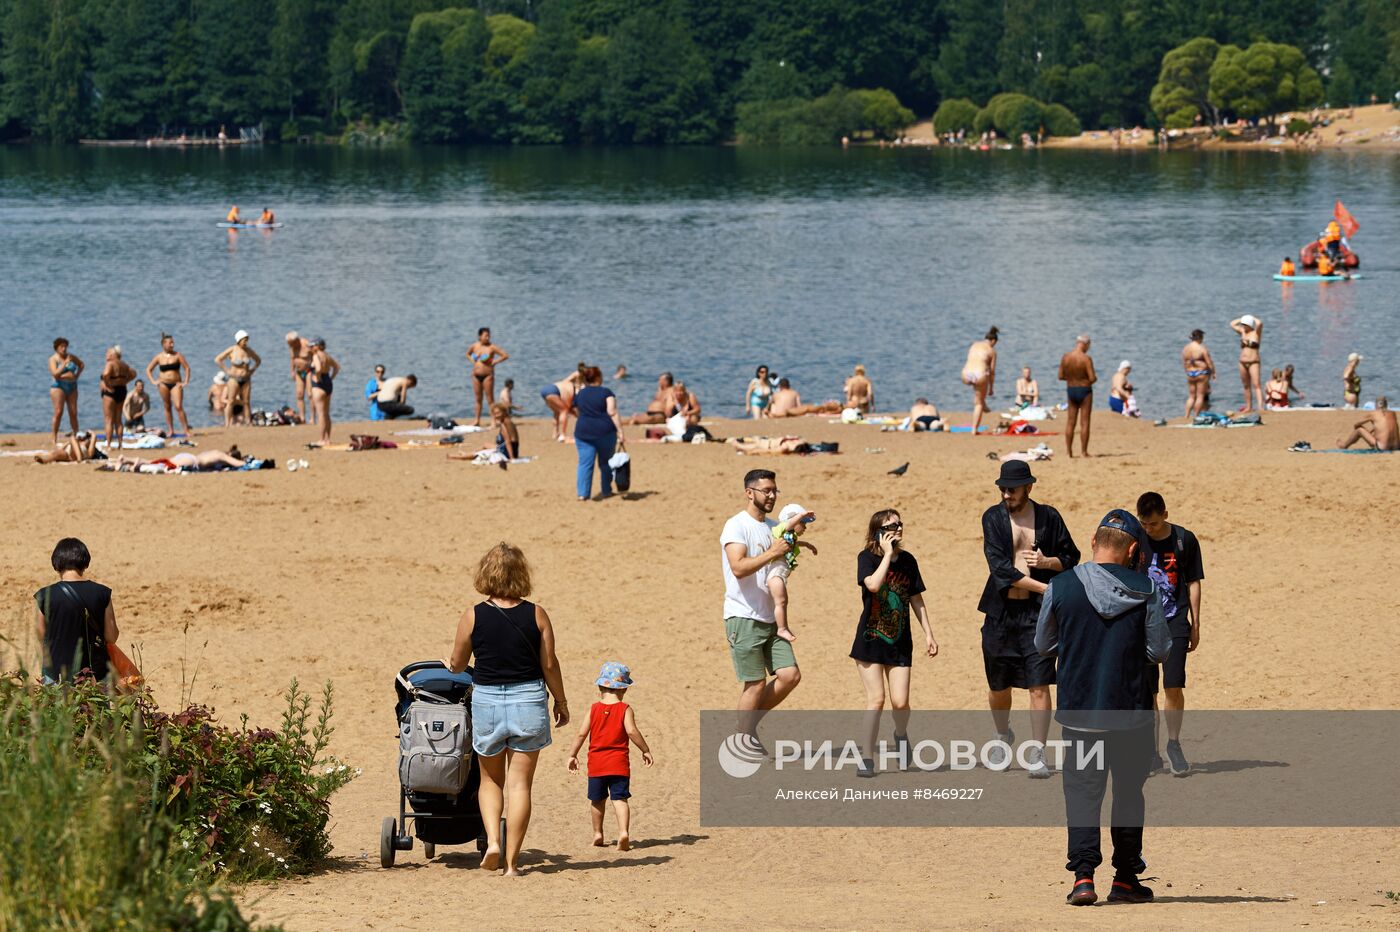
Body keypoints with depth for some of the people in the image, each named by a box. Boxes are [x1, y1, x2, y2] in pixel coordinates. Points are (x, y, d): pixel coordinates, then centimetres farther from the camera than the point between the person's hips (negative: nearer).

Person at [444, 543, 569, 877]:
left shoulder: (473, 617, -6)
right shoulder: (536, 615, -6)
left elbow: (457, 664, 4)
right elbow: (549, 665, -2)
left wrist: (447, 664, 28)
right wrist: (561, 702, 12)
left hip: (486, 700, 0)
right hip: (528, 699, 0)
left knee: (490, 780, 19)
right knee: (520, 783, 4)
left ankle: (492, 842, -1)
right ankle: (512, 861, 2)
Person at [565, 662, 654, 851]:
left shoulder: (594, 709, 2)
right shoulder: (625, 710, -5)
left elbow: (582, 734, 1)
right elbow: (632, 731, -15)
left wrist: (572, 755, 10)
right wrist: (645, 750, -5)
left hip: (596, 762, 2)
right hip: (619, 763, -2)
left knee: (597, 800, 16)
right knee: (620, 798, -4)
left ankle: (597, 834, 25)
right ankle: (624, 832, -22)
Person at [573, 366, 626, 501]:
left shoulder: (580, 394, 10)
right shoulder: (606, 393, -3)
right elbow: (612, 413, -11)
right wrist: (620, 433, -11)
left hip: (583, 432, 2)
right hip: (604, 431, -2)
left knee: (585, 463, 0)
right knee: (605, 462, 13)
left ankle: (582, 493, -10)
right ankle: (606, 491, 21)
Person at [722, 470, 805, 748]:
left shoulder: (773, 527, 13)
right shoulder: (736, 526, -11)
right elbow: (739, 568, -24)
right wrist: (772, 553, -28)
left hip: (770, 618, 8)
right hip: (743, 618, -8)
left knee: (790, 675, 0)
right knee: (756, 682, -4)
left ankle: (751, 721, 18)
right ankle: (744, 737, 11)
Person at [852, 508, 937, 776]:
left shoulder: (907, 560, 6)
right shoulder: (867, 558, -7)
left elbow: (916, 600, 13)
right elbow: (873, 584, -28)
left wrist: (928, 634, 11)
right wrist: (888, 554, -20)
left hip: (900, 642, 3)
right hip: (871, 639, -3)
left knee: (900, 701, -3)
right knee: (876, 699, -10)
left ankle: (901, 735, 31)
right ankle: (867, 759, -2)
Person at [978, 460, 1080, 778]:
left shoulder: (1048, 517, 2)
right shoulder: (993, 517, -1)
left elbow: (1071, 557, 13)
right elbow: (999, 567, -11)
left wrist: (1048, 562, -10)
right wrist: (1044, 588, -17)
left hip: (1037, 612, -1)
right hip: (1001, 612, 1)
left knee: (1039, 685, -9)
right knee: (998, 686, 11)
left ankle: (1037, 753, -2)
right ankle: (1003, 735, 39)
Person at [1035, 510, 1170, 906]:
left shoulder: (1061, 587, -5)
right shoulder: (1145, 590, -7)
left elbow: (1044, 645, 6)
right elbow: (1158, 651, -2)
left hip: (1078, 710, 0)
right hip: (1132, 711, 0)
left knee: (1082, 790, 5)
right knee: (1128, 791, 13)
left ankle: (1083, 874, -9)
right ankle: (1125, 878, 17)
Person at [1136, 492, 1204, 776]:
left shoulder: (1184, 540, -1)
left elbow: (1193, 583, 6)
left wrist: (1195, 625, 5)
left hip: (1175, 623, -1)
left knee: (1174, 686, -9)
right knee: (1146, 691, 1)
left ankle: (1174, 744, 8)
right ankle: (1151, 751, 10)